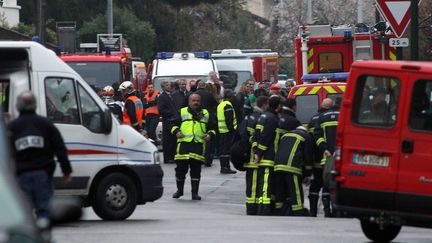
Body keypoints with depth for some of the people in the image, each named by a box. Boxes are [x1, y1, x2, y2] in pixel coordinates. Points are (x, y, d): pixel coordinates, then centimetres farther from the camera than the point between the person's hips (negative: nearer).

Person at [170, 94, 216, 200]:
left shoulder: (206, 114, 18)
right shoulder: (182, 112, 12)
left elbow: (212, 128, 22)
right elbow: (174, 124, 12)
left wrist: (210, 135, 3)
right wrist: (176, 131, -7)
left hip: (199, 144, 1)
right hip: (184, 144, -1)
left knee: (196, 170, -1)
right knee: (181, 168, 1)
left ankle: (195, 192, 4)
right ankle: (179, 190, 18)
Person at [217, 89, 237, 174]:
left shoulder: (220, 105, 16)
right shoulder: (228, 105, -15)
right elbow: (229, 119, -21)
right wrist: (231, 128, -19)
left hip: (222, 131, 10)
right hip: (228, 131, -10)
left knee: (222, 149, 11)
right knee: (227, 149, -8)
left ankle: (223, 167, 16)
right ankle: (226, 168, -9)